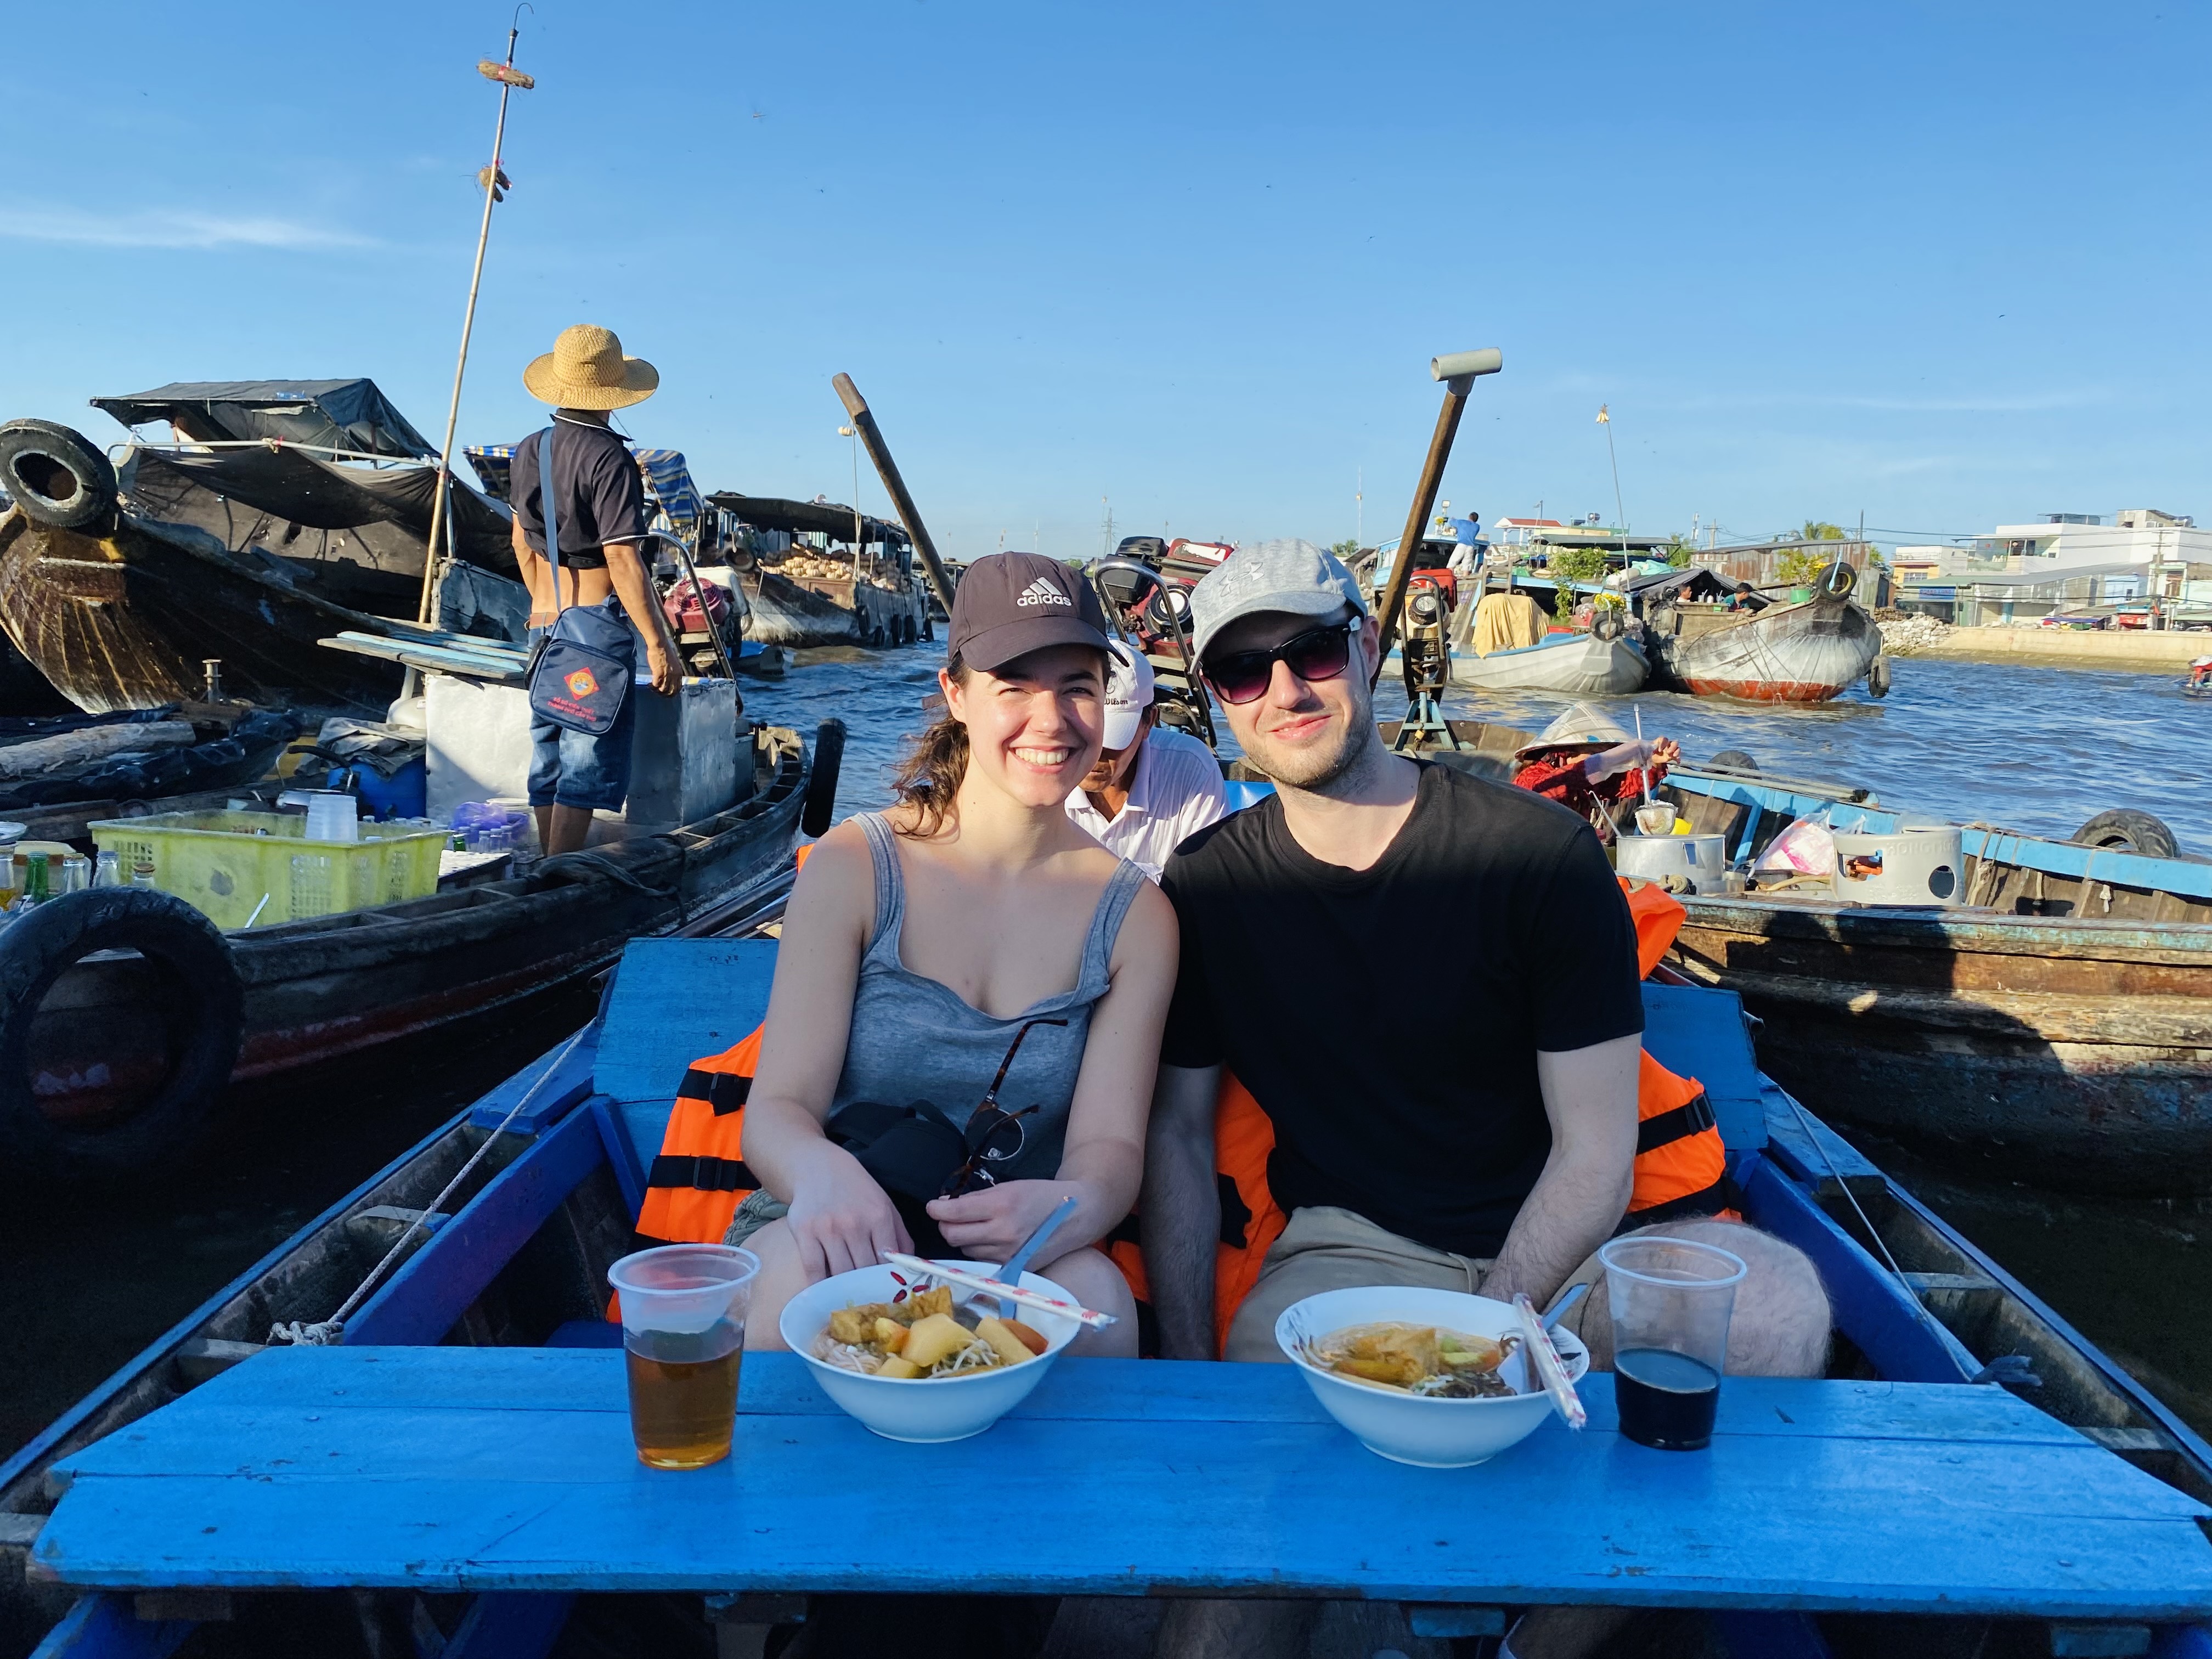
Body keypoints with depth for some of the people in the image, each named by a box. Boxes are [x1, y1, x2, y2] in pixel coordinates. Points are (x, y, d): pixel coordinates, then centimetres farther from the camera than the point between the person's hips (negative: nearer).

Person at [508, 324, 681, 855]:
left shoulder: (528, 452, 9)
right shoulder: (608, 458, -15)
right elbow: (622, 560, -20)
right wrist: (657, 644, -19)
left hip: (543, 625, 8)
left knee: (550, 757, 15)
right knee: (589, 763, -5)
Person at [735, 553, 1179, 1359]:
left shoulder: (1134, 916, 1)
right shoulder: (853, 867, -4)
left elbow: (1110, 1143, -6)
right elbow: (777, 1108, -10)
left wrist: (1076, 1204, -34)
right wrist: (821, 1172, -37)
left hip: (1014, 1260, 1)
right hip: (837, 1233, -1)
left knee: (1095, 1294, -33)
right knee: (811, 1274, -36)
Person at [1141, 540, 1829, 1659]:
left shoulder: (1539, 852, -7)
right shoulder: (1206, 887, 1)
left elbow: (1596, 1147, -6)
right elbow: (1178, 1127, 5)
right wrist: (1188, 1367, -5)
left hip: (1548, 1255, 1)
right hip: (1350, 1251, -1)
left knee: (1775, 1304, -27)